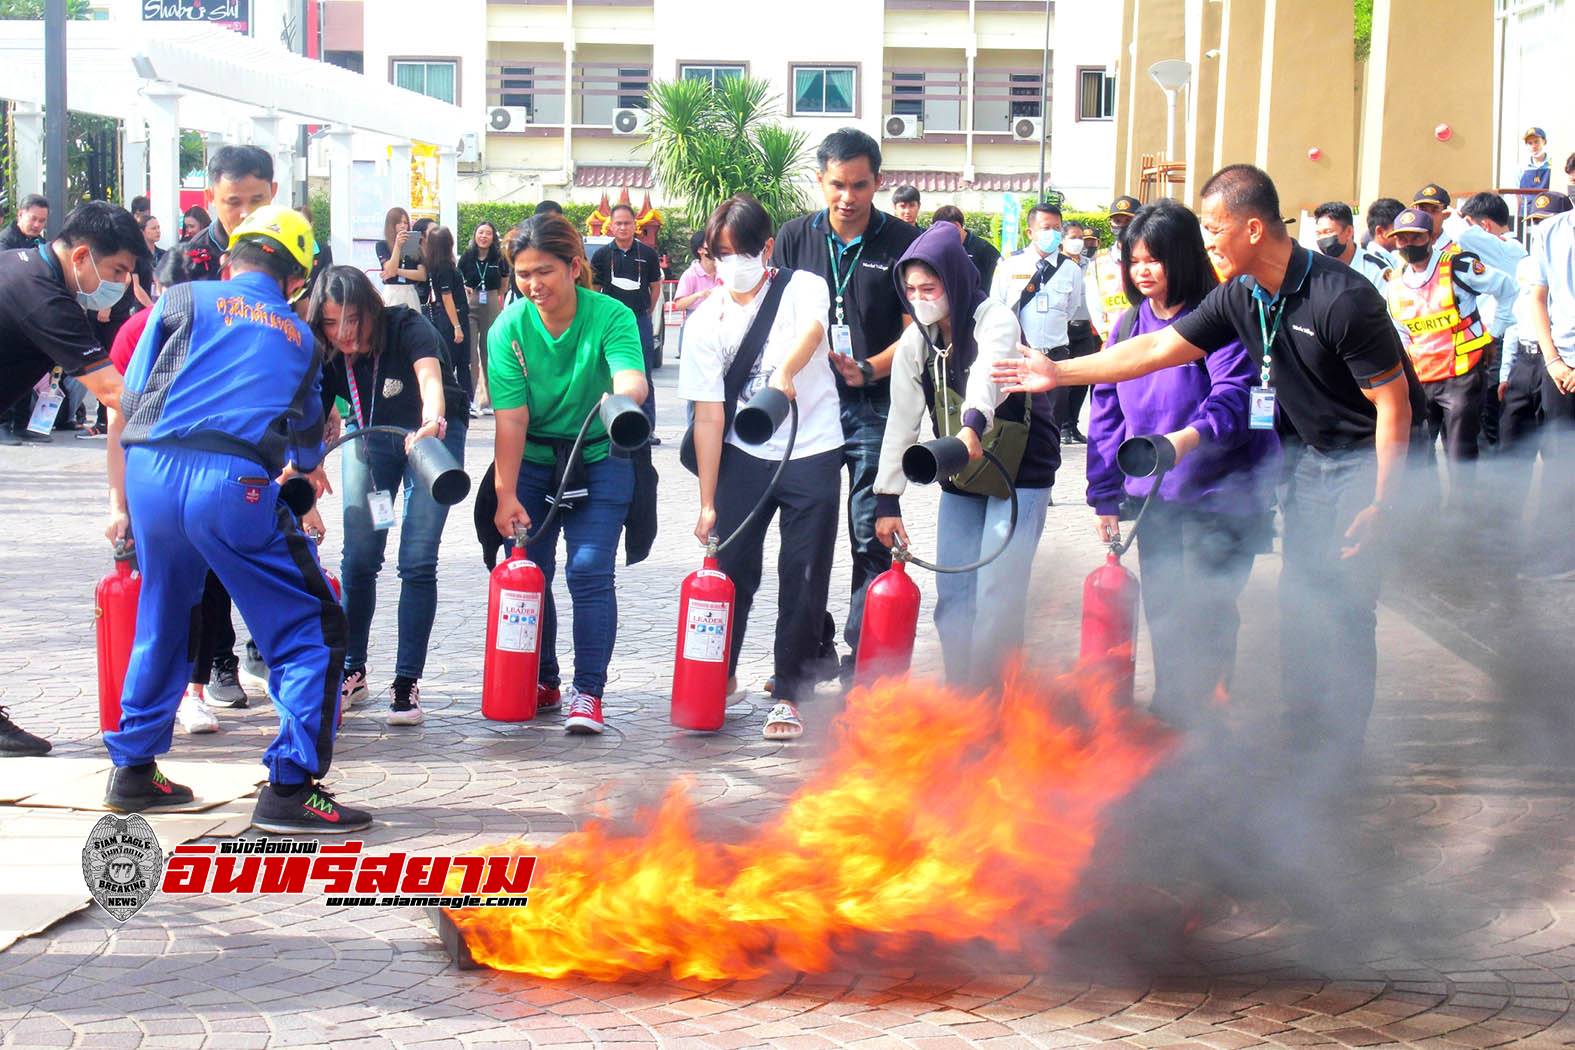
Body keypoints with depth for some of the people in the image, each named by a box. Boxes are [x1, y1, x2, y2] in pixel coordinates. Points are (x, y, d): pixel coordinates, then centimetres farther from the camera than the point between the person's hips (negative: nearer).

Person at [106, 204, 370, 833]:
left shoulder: (183, 301, 16)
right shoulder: (302, 339, 21)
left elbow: (132, 397, 12)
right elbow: (305, 442, 27)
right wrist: (302, 466, 50)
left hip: (149, 473, 3)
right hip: (234, 484, -3)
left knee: (162, 625, 23)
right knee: (310, 631, 6)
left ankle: (134, 770, 30)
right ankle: (290, 787, -4)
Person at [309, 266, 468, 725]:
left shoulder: (408, 328, -31)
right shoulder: (326, 356, -18)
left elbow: (430, 377, -49)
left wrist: (432, 423, -70)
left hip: (433, 435, -3)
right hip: (369, 438, 4)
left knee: (417, 562, -11)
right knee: (359, 560, -1)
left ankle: (407, 683, -4)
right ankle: (352, 673, 16)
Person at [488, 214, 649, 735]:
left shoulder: (611, 317, -18)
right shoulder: (509, 328, -12)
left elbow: (632, 380, -34)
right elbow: (511, 417, -16)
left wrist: (624, 395, -59)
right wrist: (505, 492, -22)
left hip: (599, 461, -2)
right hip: (533, 461, 2)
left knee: (590, 571, -11)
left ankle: (588, 692, -3)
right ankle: (541, 683, 22)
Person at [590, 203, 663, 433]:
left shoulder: (647, 254, 3)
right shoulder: (602, 255, 3)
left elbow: (655, 286, 11)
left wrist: (646, 312, 7)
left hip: (640, 321, 0)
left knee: (644, 378, 1)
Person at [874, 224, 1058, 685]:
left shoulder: (995, 320, -18)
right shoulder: (915, 342, 0)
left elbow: (989, 371, -40)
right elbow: (901, 420, 2)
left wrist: (973, 424, -60)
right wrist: (887, 498, -3)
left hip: (1019, 474, -6)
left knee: (997, 596, -13)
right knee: (953, 597, 5)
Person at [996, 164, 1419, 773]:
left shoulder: (1342, 298, -24)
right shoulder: (1241, 296, -1)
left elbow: (1393, 403, -19)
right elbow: (1158, 350, 6)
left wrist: (1381, 503, -20)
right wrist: (1059, 373, 4)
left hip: (1364, 456, -7)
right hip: (1304, 454, 7)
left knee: (1345, 604, -9)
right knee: (1297, 601, 6)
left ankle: (1339, 750, 0)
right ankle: (1299, 735, 16)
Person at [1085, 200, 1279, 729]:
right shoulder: (1128, 324, 8)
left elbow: (1235, 392, -25)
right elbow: (1107, 413, 12)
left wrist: (1192, 436, -43)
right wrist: (1105, 496, 9)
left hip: (1220, 495, -6)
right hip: (1154, 496, 6)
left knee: (1205, 614, -3)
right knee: (1162, 612, 12)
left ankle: (1194, 711, 11)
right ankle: (1169, 711, 25)